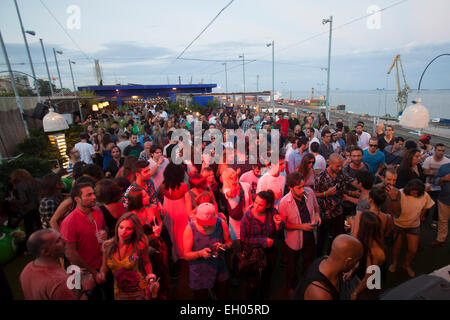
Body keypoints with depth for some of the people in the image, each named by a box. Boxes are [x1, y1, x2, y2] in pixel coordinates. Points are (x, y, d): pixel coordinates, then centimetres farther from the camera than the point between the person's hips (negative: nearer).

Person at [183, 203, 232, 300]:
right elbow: (186, 255, -13)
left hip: (220, 271, 2)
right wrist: (200, 253, -31)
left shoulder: (221, 224, -12)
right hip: (199, 275, -2)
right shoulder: (190, 229, -18)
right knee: (201, 297, 14)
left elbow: (229, 242, 1)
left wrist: (223, 246, -20)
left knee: (223, 296, 19)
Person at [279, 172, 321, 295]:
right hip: (294, 239, -3)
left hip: (309, 236, 4)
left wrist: (317, 214, -16)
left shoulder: (310, 192, -17)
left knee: (309, 262, 25)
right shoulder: (284, 202, -29)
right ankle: (291, 287, 52)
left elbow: (316, 206, 5)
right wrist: (301, 226, -23)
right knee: (292, 266, 21)